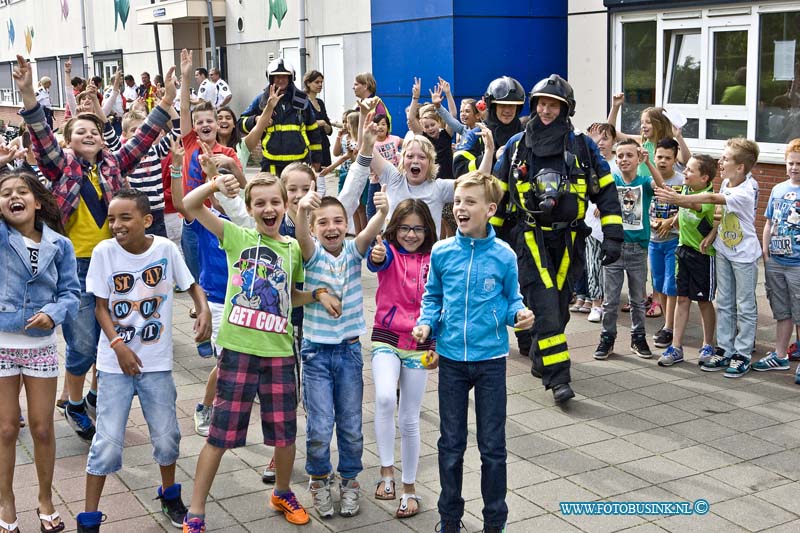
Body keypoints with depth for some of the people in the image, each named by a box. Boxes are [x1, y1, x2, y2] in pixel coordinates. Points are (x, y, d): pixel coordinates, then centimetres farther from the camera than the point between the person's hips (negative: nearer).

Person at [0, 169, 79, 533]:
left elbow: (72, 292, -1)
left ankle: (46, 499, 30)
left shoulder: (59, 244, -3)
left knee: (42, 428, 11)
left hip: (41, 345, 1)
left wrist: (53, 313, -21)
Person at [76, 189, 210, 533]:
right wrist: (118, 345, -17)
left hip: (157, 362, 1)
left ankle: (170, 496, 38)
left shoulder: (166, 248, -9)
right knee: (107, 443, -2)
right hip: (115, 363, -1)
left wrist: (204, 310, -16)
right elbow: (101, 307, -5)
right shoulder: (104, 252, -10)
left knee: (167, 436, 11)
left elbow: (191, 285, 4)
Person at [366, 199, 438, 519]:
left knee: (409, 419, 8)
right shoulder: (388, 251, -4)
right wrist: (377, 256, -53)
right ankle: (386, 471, -15)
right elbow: (376, 261, -30)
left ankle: (409, 487, 23)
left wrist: (437, 347, 0)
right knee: (385, 398, -29)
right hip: (386, 339, -2)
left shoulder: (433, 261, 0)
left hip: (419, 346, 2)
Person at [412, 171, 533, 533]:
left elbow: (511, 299, 4)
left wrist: (519, 313, -17)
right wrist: (426, 323, -7)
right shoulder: (442, 252, -3)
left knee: (492, 446, 8)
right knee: (451, 443, 13)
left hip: (491, 358, -1)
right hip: (451, 357, 2)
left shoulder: (503, 255, -8)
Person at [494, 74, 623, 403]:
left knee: (559, 306, 9)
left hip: (568, 240, 1)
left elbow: (606, 191, 3)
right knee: (544, 305, -13)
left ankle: (540, 358, 31)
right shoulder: (517, 146, 5)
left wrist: (613, 236, -4)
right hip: (529, 237, -1)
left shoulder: (582, 146, 2)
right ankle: (557, 377, -12)